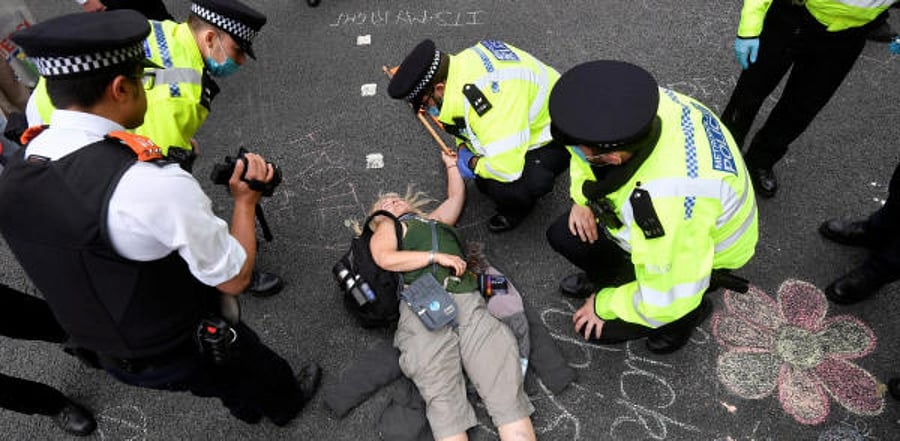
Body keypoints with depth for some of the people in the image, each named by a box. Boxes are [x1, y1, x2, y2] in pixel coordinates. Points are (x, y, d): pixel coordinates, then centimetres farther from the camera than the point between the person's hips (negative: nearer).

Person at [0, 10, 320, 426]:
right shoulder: (152, 185, -37)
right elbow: (234, 278, -25)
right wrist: (245, 199, -12)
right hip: (188, 355, -6)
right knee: (260, 369, 27)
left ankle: (246, 407, 64)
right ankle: (286, 404, 58)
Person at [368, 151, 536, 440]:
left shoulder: (437, 219, 38)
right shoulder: (387, 227, 24)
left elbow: (457, 195, 50)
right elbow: (385, 258, 4)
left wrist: (451, 164, 62)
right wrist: (437, 256, 0)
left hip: (469, 303, 4)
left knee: (505, 384, -15)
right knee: (443, 398, -20)